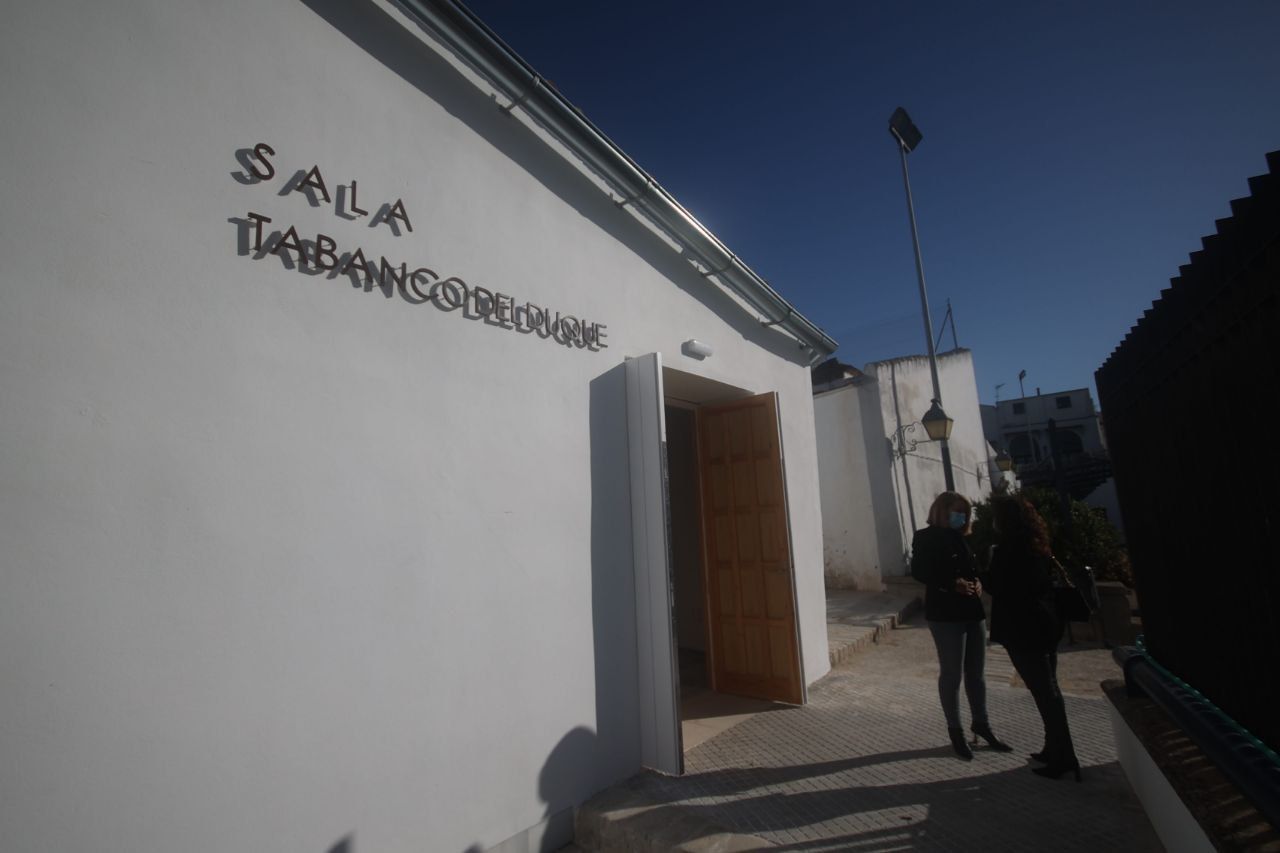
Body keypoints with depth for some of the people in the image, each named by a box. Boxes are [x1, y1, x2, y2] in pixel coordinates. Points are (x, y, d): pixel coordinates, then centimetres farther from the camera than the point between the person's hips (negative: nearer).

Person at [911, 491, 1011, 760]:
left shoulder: (962, 538, 14)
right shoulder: (926, 538, -7)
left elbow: (974, 568, 21)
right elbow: (919, 571, -15)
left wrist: (977, 582, -1)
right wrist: (952, 584, -23)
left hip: (973, 611, 7)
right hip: (946, 614, -7)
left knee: (976, 673, 16)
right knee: (951, 674, 2)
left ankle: (981, 725, 31)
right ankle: (956, 732, 14)